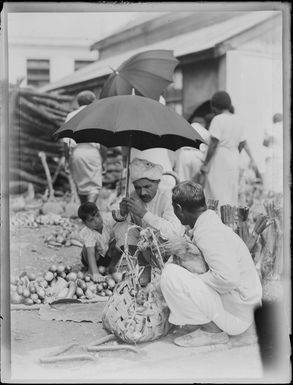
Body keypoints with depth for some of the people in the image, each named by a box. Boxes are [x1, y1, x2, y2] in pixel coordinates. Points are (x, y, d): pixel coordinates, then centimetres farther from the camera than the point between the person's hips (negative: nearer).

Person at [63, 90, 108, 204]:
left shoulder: (71, 116, 12)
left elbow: (66, 142, 6)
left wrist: (68, 160, 12)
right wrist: (104, 160, 4)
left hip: (76, 151, 3)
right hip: (93, 151, -2)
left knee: (81, 185, 16)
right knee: (94, 185, 1)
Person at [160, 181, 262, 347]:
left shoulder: (208, 232, -22)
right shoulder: (211, 221, 8)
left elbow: (229, 278, -31)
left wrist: (194, 279, -18)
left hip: (236, 314, -10)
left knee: (171, 273, -21)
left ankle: (212, 331, -10)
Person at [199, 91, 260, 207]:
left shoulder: (218, 120, -12)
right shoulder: (238, 121, 11)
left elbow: (213, 144, -17)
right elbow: (242, 144, 14)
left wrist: (205, 164, -12)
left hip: (219, 161, -8)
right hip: (234, 161, 8)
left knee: (217, 195, -6)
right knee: (231, 196, 12)